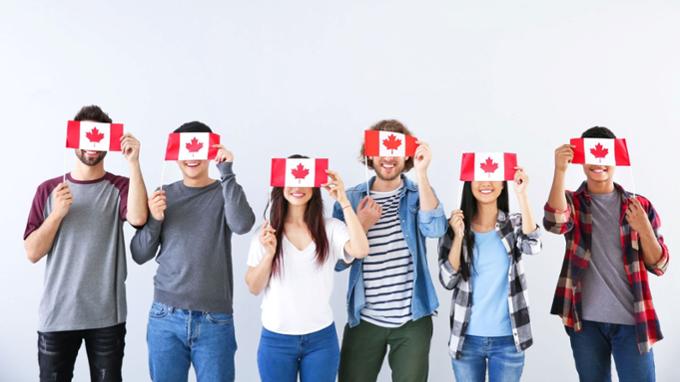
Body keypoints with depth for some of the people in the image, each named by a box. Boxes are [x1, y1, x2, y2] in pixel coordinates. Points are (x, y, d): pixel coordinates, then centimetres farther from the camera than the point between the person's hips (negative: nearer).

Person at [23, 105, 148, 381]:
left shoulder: (120, 187, -1)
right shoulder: (48, 189, 4)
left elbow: (138, 218, -23)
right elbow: (32, 253, 1)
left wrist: (134, 163, -24)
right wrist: (57, 213, -13)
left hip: (106, 316, -1)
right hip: (57, 314, 1)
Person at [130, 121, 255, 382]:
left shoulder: (225, 193, 0)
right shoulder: (164, 195, 6)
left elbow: (242, 225, -22)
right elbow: (140, 255, 7)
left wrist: (227, 172, -18)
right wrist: (155, 220, -10)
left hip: (215, 320, -2)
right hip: (165, 317, 2)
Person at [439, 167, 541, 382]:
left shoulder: (515, 224, 0)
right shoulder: (454, 226, -2)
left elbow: (532, 246, -21)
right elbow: (448, 281, -7)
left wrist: (521, 195, -22)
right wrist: (458, 237, -17)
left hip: (507, 339, 0)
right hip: (467, 338, 0)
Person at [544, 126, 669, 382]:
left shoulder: (639, 206, 5)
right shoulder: (572, 202, 2)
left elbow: (659, 266, 2)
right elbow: (555, 223, -22)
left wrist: (643, 228, -15)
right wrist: (560, 170, -31)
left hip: (632, 320, 1)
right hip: (586, 321, 0)